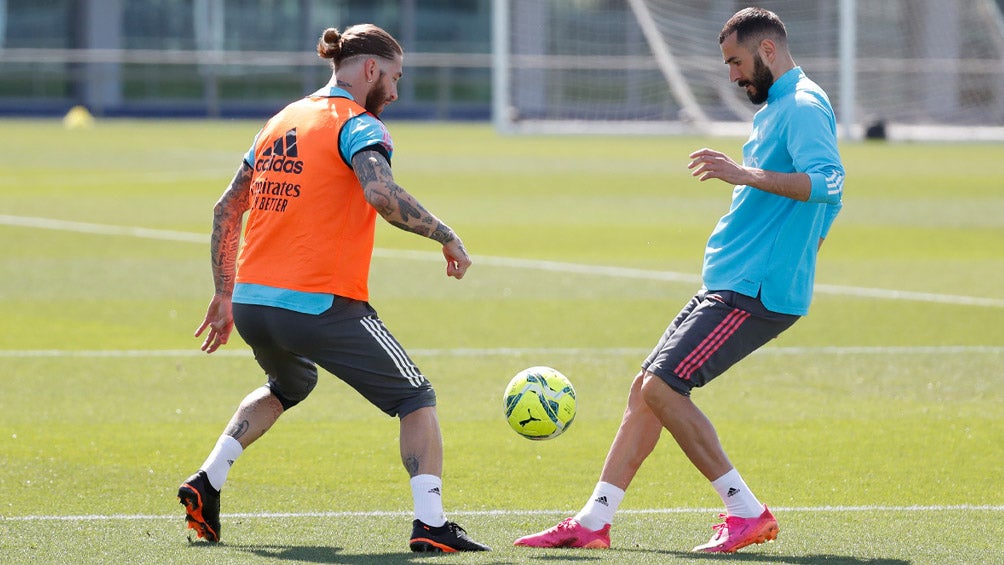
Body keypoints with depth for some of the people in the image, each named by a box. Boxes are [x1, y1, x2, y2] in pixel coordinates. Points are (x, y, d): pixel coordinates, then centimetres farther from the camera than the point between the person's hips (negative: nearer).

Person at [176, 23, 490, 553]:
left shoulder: (281, 121, 17)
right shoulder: (356, 123, -5)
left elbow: (225, 210, 19)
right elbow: (381, 193, -26)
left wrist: (224, 296, 24)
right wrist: (445, 235, -14)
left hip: (250, 304, 7)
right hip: (321, 306, -7)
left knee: (288, 385, 36)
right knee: (416, 399, 5)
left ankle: (206, 483, 21)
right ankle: (430, 524, -8)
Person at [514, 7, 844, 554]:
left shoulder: (803, 107, -12)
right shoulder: (777, 107, 20)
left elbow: (828, 181, -29)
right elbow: (820, 198, 30)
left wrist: (745, 175, -34)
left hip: (754, 292, -11)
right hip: (729, 284, 11)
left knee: (662, 388, -16)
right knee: (646, 386, 9)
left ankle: (748, 514, -10)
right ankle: (593, 521, 13)